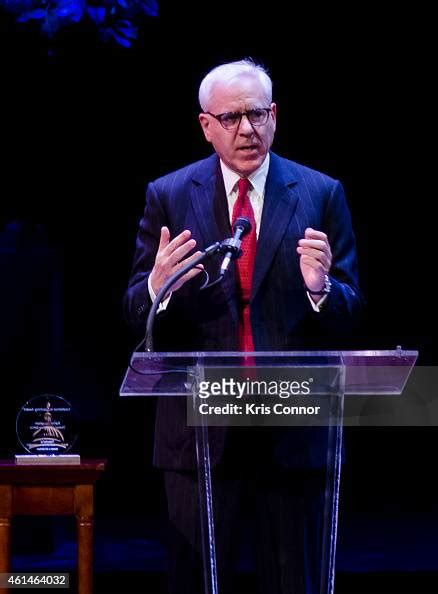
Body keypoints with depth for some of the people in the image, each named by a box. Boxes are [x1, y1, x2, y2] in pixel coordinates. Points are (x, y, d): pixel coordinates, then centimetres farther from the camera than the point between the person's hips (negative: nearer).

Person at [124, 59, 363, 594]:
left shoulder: (321, 194, 3)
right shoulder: (168, 196, 3)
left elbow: (350, 312, 1)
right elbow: (135, 314, 1)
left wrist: (321, 288, -22)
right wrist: (157, 286, -22)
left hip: (292, 423, 0)